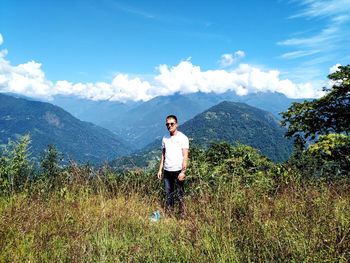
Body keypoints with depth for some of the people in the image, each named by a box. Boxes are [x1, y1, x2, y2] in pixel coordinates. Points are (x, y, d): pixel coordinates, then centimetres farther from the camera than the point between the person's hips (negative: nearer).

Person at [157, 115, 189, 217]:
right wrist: (160, 169, 11)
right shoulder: (165, 138, 11)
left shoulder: (182, 138, -5)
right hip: (167, 171, 5)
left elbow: (185, 156, -9)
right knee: (168, 194, 11)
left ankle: (182, 215, 12)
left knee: (180, 194, 1)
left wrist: (183, 171, -16)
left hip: (178, 171, -5)